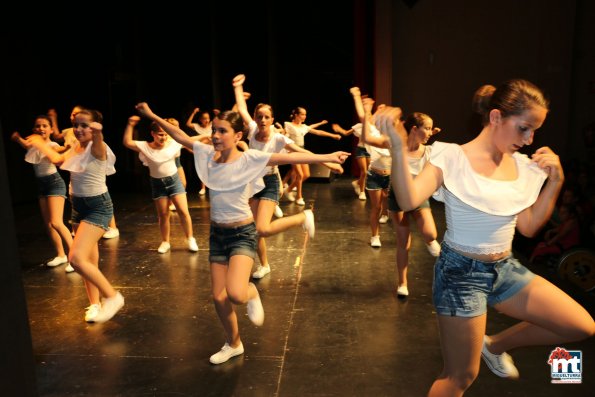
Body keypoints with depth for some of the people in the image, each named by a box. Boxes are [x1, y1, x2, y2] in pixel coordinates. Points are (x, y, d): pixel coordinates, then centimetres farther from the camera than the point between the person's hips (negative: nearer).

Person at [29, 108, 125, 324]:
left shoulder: (97, 148, -16)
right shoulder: (75, 148, 7)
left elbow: (98, 142, -43)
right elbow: (57, 159, 29)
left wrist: (98, 132, -64)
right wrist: (39, 144, 36)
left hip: (98, 207, -8)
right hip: (78, 206, 8)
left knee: (76, 258, -19)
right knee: (89, 261, 13)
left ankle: (112, 296, -4)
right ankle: (95, 304, 27)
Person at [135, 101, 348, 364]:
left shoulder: (250, 158, -14)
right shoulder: (207, 154, 0)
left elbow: (288, 157, -23)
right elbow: (179, 136, 10)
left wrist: (326, 157, -29)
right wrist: (152, 116, 13)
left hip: (242, 234, -5)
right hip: (217, 233, 5)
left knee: (236, 294, -24)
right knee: (218, 297, 10)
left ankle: (252, 294, 15)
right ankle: (233, 344, 35)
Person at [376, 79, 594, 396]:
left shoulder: (522, 166, 4)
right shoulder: (453, 158, -16)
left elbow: (528, 227, 8)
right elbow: (409, 200, -31)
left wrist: (555, 182, -2)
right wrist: (399, 146, -43)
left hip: (505, 268, 7)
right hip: (461, 272, -7)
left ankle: (495, 345, 25)